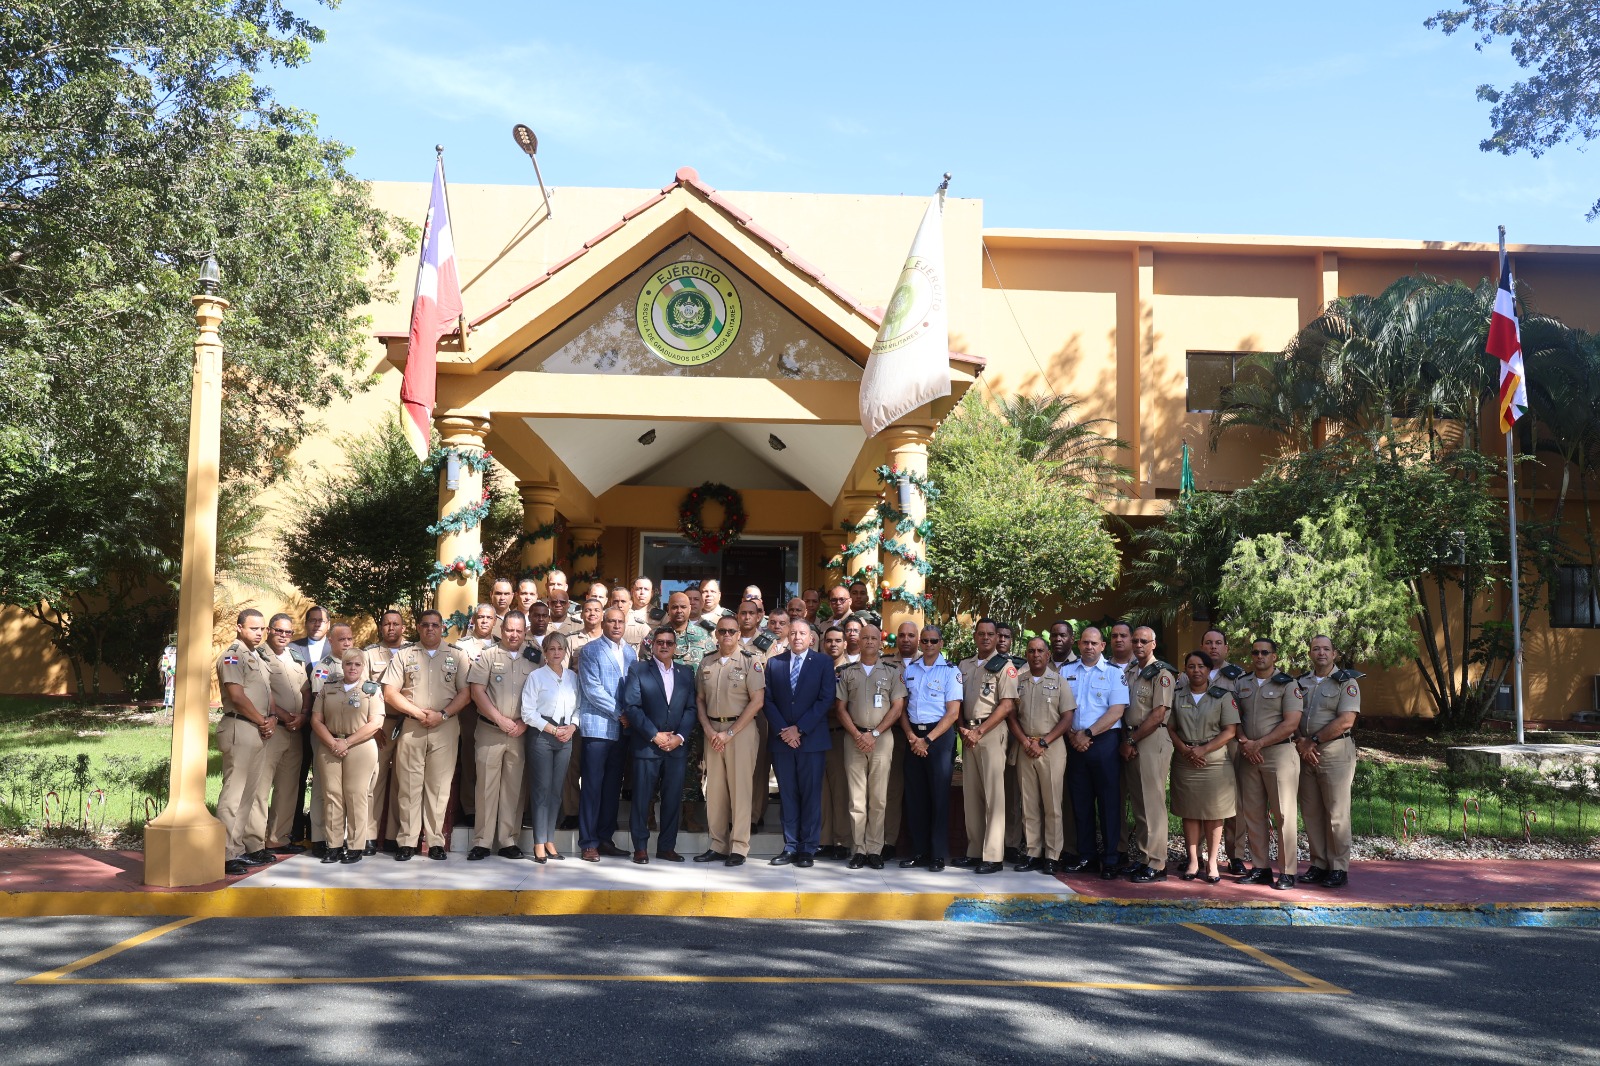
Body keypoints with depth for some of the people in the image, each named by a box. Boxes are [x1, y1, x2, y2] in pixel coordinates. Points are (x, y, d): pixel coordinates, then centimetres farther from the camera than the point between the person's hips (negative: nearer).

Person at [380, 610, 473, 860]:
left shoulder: (456, 657, 11)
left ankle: (436, 841, 5)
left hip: (445, 728, 0)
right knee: (409, 785, 0)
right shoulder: (403, 656, 10)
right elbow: (390, 693, 3)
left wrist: (443, 714, -10)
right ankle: (408, 842, 5)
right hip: (411, 727, 0)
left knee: (439, 786, 1)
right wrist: (418, 713, -9)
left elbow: (465, 693, 4)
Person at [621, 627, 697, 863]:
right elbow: (631, 706, -6)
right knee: (642, 797, 0)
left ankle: (666, 847, 15)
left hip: (677, 746, 3)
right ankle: (641, 847, 10)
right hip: (646, 745, -3)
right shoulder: (638, 670, 2)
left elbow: (691, 708, 7)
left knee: (673, 798, 5)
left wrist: (679, 737, -8)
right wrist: (655, 735, -12)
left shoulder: (686, 673, 12)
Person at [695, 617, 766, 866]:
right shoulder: (706, 663, 11)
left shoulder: (751, 660, -4)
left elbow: (757, 701, -9)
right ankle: (718, 846, 15)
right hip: (712, 731, 5)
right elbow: (699, 699, 13)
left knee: (739, 788, -3)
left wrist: (730, 733, -11)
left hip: (741, 729, -4)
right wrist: (708, 730, -3)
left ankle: (739, 848, 3)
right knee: (714, 789, 7)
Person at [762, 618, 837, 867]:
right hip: (781, 739, 2)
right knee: (787, 795, 5)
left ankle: (808, 848, 6)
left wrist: (799, 729, -11)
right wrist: (782, 730, -8)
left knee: (811, 795, 1)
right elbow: (767, 700, 5)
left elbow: (826, 700, -5)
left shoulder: (823, 663, 3)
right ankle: (790, 847, 10)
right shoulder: (773, 663, 10)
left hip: (811, 739, -2)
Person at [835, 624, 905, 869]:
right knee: (856, 798, 0)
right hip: (854, 737, 1)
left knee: (878, 799, 0)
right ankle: (858, 850, 4)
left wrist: (874, 734, -7)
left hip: (882, 738, -1)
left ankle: (874, 850, 5)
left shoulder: (892, 673, 9)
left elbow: (897, 708, 2)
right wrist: (858, 735, -6)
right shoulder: (847, 673, 11)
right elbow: (840, 708, 7)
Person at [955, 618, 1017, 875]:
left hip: (992, 731, -6)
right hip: (968, 734, 6)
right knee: (970, 793, 8)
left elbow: (1007, 705, -9)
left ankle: (993, 856, -6)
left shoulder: (1004, 666, -2)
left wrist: (979, 731, -12)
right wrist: (963, 729, 1)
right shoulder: (964, 665, 16)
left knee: (993, 793, -7)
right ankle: (974, 851, 16)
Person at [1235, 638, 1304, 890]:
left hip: (1279, 753, -5)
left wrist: (1259, 743, -13)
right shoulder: (1242, 684, 13)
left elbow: (1291, 723, -10)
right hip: (1249, 755, 5)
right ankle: (1260, 868, 14)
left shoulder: (1287, 685, -1)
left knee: (1284, 813, -5)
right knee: (1252, 813, 6)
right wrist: (1244, 742, -7)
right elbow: (1235, 717, 11)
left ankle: (1287, 872, 0)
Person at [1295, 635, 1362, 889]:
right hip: (1306, 753, 5)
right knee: (1310, 812, 7)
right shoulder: (1301, 682, 14)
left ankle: (1339, 869, 4)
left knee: (1336, 813, -3)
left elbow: (1346, 721, -12)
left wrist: (1313, 740, -11)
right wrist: (1300, 742, -7)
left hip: (1335, 752, -5)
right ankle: (1318, 865, 16)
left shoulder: (1346, 682, -1)